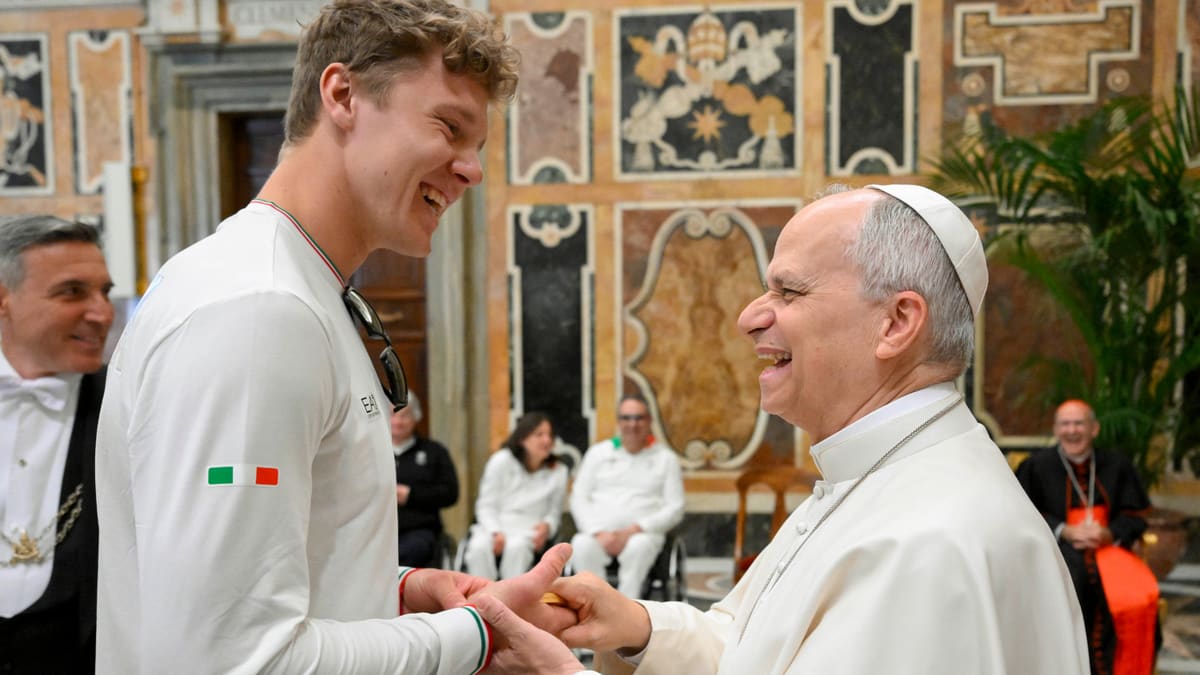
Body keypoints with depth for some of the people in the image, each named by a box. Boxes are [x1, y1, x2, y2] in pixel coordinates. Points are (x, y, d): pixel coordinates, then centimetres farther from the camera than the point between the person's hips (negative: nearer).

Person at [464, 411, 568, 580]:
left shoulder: (558, 472, 8)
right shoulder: (501, 460, 3)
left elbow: (554, 512, 11)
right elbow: (486, 505, 2)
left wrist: (547, 525, -14)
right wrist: (496, 533, -16)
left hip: (529, 530, 0)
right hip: (495, 526, 0)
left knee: (516, 547, -36)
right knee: (479, 547, -35)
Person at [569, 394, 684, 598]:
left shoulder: (666, 458, 14)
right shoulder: (597, 452, 18)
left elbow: (675, 508, 6)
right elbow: (579, 498, 11)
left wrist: (633, 530, -9)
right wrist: (599, 532, -8)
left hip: (643, 533, -1)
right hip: (599, 532, 1)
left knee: (639, 547, -37)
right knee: (581, 544, -34)